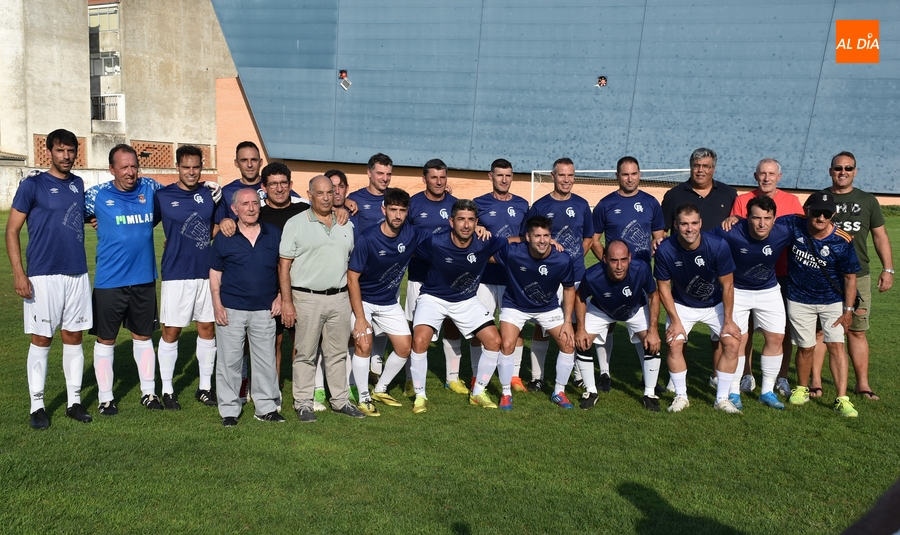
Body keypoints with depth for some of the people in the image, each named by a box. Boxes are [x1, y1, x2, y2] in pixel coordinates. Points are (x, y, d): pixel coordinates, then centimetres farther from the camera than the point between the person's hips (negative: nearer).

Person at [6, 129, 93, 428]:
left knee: (73, 338, 9)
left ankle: (74, 401, 18)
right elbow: (12, 231, -4)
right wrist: (18, 273, -12)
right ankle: (37, 406, 14)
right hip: (43, 276, -4)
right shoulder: (32, 185, -2)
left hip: (77, 274, 4)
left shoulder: (79, 185, 11)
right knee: (42, 340, 2)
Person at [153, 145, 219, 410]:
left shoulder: (209, 194, 7)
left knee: (208, 328, 9)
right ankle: (167, 390, 17)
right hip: (176, 274, -3)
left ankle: (205, 387, 22)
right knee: (171, 331, 3)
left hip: (207, 272, 3)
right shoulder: (163, 196, -1)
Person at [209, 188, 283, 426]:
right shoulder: (224, 238, 1)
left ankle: (266, 407, 21)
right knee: (229, 361, 6)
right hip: (231, 310, -1)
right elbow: (215, 273, 4)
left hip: (265, 310, 2)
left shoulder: (274, 235, 5)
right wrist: (217, 304, -5)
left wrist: (281, 297, 3)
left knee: (266, 361, 8)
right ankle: (229, 410, 19)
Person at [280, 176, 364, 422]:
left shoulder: (346, 225, 11)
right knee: (306, 353, 4)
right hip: (307, 298, -4)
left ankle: (340, 400, 23)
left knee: (338, 353, 12)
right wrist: (286, 302, -11)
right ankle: (303, 403, 16)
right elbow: (284, 265, -5)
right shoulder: (296, 224, -3)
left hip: (340, 298, 4)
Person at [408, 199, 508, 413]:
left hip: (467, 300, 3)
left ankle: (478, 393, 16)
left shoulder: (485, 244, -17)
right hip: (433, 298, -3)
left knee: (494, 341, -5)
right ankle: (420, 396, 0)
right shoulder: (434, 243, -26)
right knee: (420, 341, -24)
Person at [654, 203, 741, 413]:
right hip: (682, 305, 0)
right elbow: (664, 287, -12)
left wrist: (728, 320, -12)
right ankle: (681, 396, 5)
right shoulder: (665, 250, -25)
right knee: (674, 343, -14)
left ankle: (722, 398, 6)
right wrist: (675, 321, -13)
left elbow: (727, 286, -15)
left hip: (715, 304, 0)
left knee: (732, 343, -11)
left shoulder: (718, 246, -27)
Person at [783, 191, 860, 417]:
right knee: (806, 347, 8)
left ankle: (842, 399, -1)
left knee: (836, 345, -7)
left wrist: (848, 309, -8)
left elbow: (850, 276, -7)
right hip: (799, 300, 1)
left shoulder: (842, 241, -16)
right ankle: (802, 389, 30)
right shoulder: (794, 226, -14)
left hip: (833, 301, 0)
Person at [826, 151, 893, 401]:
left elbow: (880, 236, 11)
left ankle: (862, 383, 14)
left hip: (858, 277, 1)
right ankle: (815, 381, 10)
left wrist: (888, 269, 3)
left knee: (857, 331, 5)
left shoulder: (867, 201, 10)